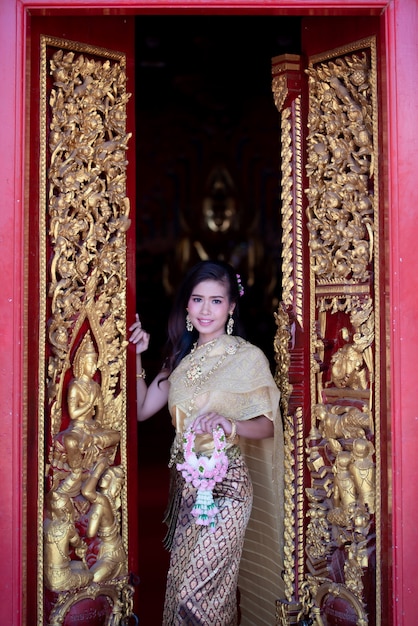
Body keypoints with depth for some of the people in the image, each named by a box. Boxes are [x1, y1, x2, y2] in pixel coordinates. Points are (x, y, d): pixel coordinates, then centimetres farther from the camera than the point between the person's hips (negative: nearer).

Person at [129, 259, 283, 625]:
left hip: (224, 484, -6)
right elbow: (142, 409, 11)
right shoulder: (182, 356, 11)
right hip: (187, 481, 6)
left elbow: (268, 426, -5)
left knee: (196, 592, -6)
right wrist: (136, 358, 2)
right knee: (182, 585, 12)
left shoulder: (248, 356, -7)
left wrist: (229, 423, -24)